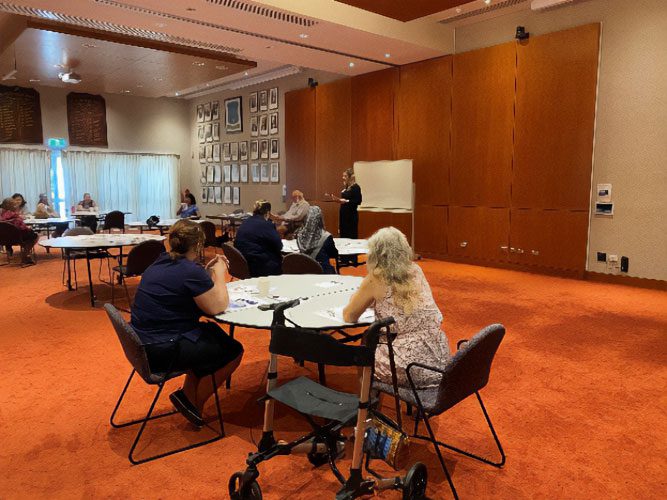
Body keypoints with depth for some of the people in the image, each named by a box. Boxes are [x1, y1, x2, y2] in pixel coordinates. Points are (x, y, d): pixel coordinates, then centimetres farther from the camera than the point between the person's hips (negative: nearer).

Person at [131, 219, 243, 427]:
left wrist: (207, 273, 9)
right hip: (162, 352, -10)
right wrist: (219, 274, -2)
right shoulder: (191, 271, -22)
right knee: (233, 351, 2)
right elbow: (217, 306, -15)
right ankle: (194, 403, 17)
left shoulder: (161, 262, 7)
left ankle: (188, 394, 24)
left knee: (211, 331, 25)